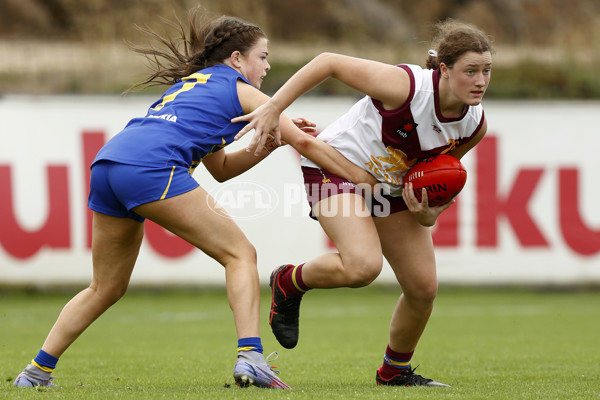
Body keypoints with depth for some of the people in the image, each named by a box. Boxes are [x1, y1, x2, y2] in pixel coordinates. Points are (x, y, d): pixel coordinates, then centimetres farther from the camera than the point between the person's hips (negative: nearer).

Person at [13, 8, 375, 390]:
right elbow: (305, 143, 12)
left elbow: (220, 168, 41)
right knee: (241, 254, 0)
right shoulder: (241, 90, 14)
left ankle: (37, 371, 19)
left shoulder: (190, 84, 36)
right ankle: (250, 358, -16)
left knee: (106, 288, 21)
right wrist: (363, 177, 18)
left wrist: (270, 144, 31)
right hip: (151, 167, -8)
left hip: (107, 162, 8)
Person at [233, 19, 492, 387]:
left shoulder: (475, 125, -12)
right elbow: (329, 62, -25)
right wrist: (274, 108, -27)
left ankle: (395, 371, 29)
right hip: (338, 165, -7)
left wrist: (427, 212, -12)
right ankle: (289, 283, 1)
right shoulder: (405, 86, -32)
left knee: (424, 288, 2)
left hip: (395, 187, 7)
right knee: (364, 264, -30)